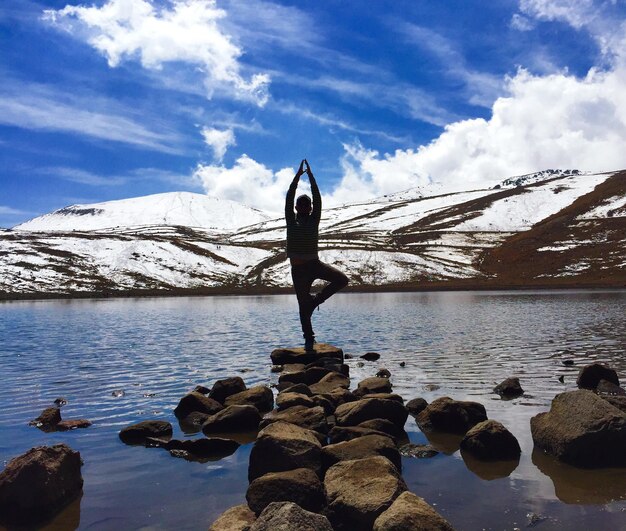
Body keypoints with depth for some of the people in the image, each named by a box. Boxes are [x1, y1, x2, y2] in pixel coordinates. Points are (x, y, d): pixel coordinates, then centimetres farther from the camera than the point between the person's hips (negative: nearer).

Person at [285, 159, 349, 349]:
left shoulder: (314, 219, 7)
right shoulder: (291, 220, 4)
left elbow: (318, 199, -2)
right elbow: (289, 198, -5)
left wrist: (310, 175, -4)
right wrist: (298, 175, -6)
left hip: (315, 263, 2)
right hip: (298, 268, -2)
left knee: (342, 279, -17)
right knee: (303, 305, 1)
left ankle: (316, 299, 3)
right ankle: (308, 338, 15)